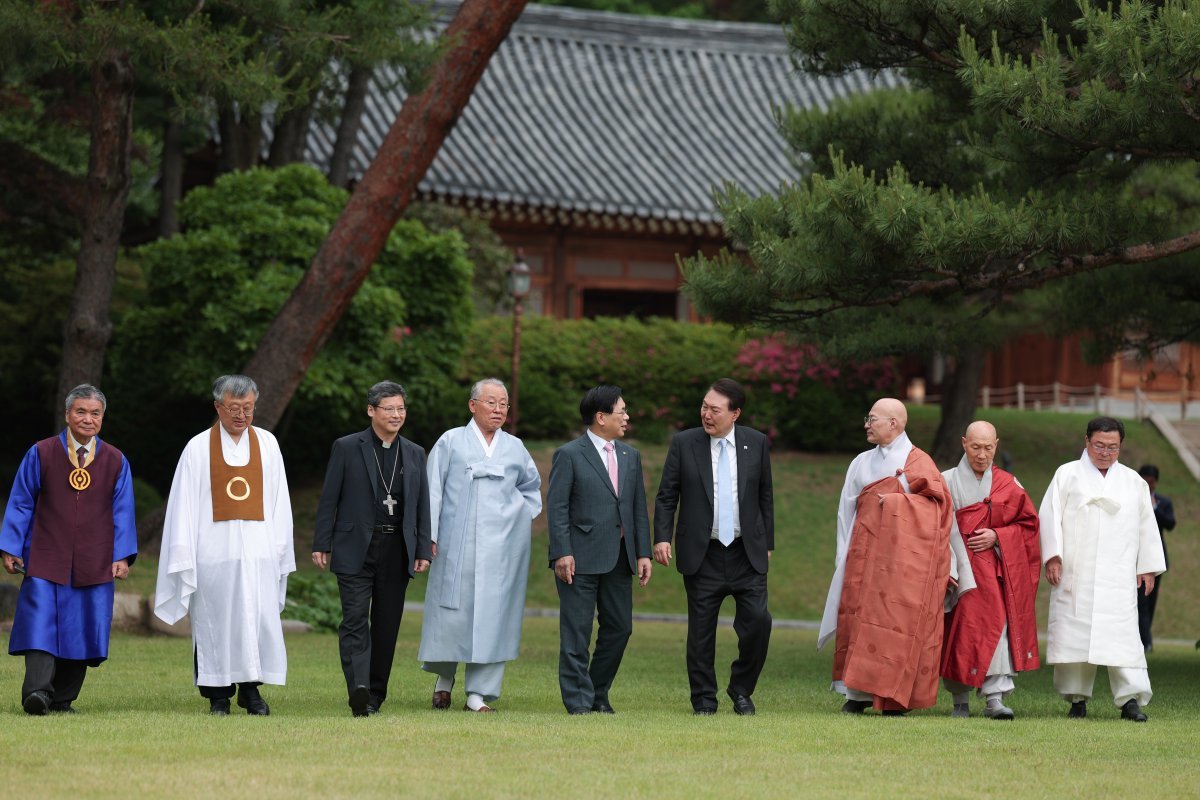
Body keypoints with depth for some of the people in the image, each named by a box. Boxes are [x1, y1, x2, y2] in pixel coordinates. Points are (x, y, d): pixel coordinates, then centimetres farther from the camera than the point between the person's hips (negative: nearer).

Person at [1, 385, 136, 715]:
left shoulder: (116, 462, 8)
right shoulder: (40, 455, 4)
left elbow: (122, 512, 9)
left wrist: (123, 556, 0)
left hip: (94, 564, 2)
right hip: (46, 560, -2)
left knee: (81, 628, 0)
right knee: (40, 622, -16)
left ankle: (62, 698, 9)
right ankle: (37, 691, -25)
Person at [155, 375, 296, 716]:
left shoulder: (266, 444, 9)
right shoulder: (198, 448, 2)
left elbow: (278, 500, 10)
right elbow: (184, 505, 1)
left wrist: (280, 547, 5)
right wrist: (184, 556, -5)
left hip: (259, 550, 2)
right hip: (214, 551, -2)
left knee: (259, 620, -5)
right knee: (216, 623, -1)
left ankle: (250, 687, 8)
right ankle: (218, 696, 7)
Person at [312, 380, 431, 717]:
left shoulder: (414, 454, 12)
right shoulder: (347, 448, 1)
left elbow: (422, 505, 14)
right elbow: (329, 500, 1)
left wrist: (423, 550, 6)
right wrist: (322, 545, -3)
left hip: (397, 551, 4)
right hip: (356, 549, -4)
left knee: (387, 625, 6)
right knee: (355, 621, -14)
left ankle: (376, 693, 14)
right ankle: (359, 690, -27)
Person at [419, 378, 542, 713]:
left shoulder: (515, 449, 11)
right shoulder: (451, 442, 4)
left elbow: (532, 486, 27)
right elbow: (432, 492, 1)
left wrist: (524, 517, 12)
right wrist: (429, 535, -7)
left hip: (503, 546, 2)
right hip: (457, 544, -2)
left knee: (492, 613, -3)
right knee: (452, 610, -2)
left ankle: (479, 694, -1)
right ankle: (444, 675, 25)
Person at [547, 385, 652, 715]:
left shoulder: (630, 456, 15)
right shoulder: (569, 455, -4)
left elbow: (639, 508, 15)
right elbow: (556, 507, -8)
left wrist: (643, 553, 8)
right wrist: (562, 553, -16)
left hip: (619, 557, 6)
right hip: (581, 558, -6)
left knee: (619, 628, 7)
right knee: (577, 632, -2)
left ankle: (598, 694, 20)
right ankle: (579, 700, 3)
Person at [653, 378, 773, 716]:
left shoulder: (756, 443, 4)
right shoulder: (683, 443, 0)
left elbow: (764, 496, 11)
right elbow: (666, 496, 2)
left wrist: (767, 543, 10)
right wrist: (662, 537, -10)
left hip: (747, 552, 1)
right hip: (702, 554, -1)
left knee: (758, 621, -9)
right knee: (701, 629, 2)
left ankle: (741, 689, 10)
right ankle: (704, 700, 13)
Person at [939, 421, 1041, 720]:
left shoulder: (1009, 485, 8)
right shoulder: (948, 481, 4)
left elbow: (1028, 524, 9)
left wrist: (997, 536, -7)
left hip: (1000, 569, 1)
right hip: (960, 568, -1)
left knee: (1000, 627, -12)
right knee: (962, 631, -5)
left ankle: (995, 697, -17)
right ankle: (960, 701, 6)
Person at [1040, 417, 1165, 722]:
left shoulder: (1133, 482, 14)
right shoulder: (1067, 475, 6)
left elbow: (1146, 526, 16)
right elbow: (1051, 515, 0)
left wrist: (1148, 567, 11)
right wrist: (1052, 556, -10)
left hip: (1118, 577, 1)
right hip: (1074, 574, -1)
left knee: (1122, 635, -8)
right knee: (1074, 633, -3)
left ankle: (1130, 699, -11)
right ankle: (1077, 697, 5)